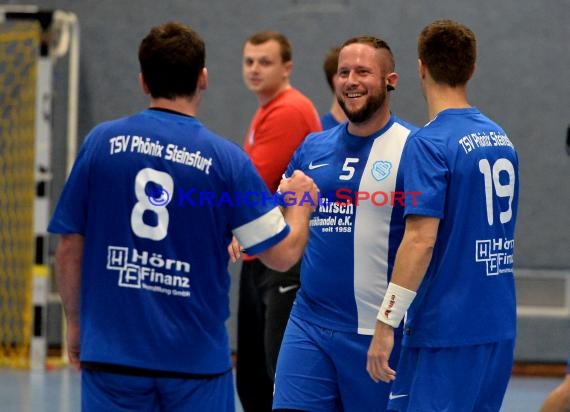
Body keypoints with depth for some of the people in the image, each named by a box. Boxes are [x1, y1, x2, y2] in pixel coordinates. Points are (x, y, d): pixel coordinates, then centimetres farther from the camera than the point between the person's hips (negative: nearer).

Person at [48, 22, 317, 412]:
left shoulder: (101, 142, -3)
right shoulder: (227, 159, -6)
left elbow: (70, 247, 2)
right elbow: (283, 254, -3)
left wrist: (75, 322, 16)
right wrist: (300, 203, 17)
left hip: (110, 351, 1)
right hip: (196, 359, -1)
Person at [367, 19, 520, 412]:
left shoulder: (429, 143, -12)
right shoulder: (500, 139, 11)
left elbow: (421, 240, -19)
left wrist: (386, 324, -16)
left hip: (445, 330, -7)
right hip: (499, 325, 7)